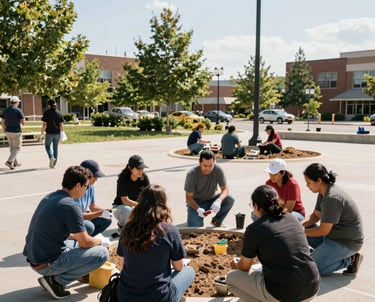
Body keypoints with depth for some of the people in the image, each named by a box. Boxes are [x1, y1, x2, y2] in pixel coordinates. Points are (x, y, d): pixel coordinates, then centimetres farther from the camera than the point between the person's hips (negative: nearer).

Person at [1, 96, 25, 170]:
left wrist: (4, 131, 20)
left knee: (12, 147, 19)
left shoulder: (6, 110, 5)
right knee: (16, 148, 2)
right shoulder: (18, 110, -13)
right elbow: (23, 123, -14)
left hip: (8, 132, 6)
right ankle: (9, 161, -16)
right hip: (16, 132, -6)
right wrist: (20, 120, 10)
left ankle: (15, 162, 27)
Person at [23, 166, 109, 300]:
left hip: (33, 258, 9)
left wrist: (77, 236, 22)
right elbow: (85, 242, -13)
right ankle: (57, 280, -4)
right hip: (46, 264, -9)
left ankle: (53, 275, 13)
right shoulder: (71, 206, -18)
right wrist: (102, 242, 7)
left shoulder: (49, 197, 7)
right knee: (102, 253, -5)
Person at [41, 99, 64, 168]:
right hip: (57, 133, 3)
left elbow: (44, 125, -10)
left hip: (49, 133, -3)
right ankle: (54, 164, 14)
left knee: (47, 146, 16)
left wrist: (42, 133, -3)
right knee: (55, 147, 11)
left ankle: (51, 157, -9)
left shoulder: (47, 113, -8)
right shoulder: (59, 113, 2)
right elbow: (61, 125, 3)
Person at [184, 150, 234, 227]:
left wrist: (219, 200, -37)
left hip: (211, 199, 3)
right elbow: (188, 197, -18)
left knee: (230, 200, -24)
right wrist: (198, 209, -37)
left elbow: (225, 189, -14)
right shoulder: (192, 174, -24)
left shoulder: (218, 170, -18)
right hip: (196, 203, -3)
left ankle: (217, 221, 1)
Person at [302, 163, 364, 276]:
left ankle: (350, 259, 0)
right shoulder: (324, 192, 2)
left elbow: (324, 230, -24)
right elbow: (315, 215, 9)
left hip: (347, 242, -10)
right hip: (334, 235, 10)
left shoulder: (332, 198, -28)